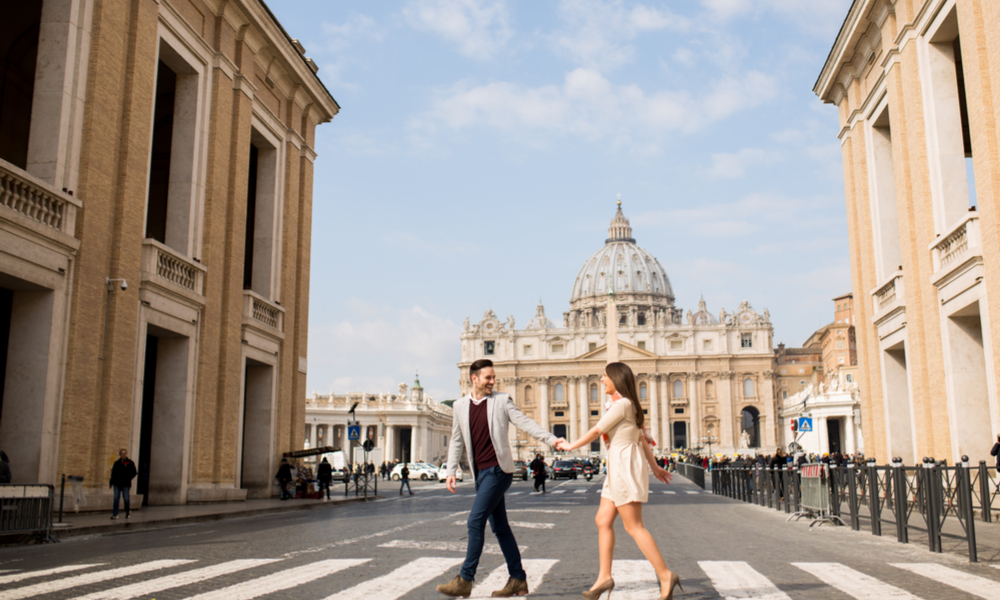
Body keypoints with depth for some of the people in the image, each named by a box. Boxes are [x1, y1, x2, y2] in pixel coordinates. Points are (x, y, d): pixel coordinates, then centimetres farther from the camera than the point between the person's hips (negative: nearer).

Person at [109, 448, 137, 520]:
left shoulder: (130, 463, 2)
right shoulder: (117, 463, 11)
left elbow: (134, 473, 1)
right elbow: (113, 473, 12)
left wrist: (128, 479, -12)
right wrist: (111, 482, 3)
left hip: (125, 484, -3)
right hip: (117, 484, 3)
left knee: (126, 498, 2)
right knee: (116, 498, -3)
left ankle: (128, 512, 20)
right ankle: (115, 514, -2)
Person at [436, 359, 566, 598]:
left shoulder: (502, 401, -1)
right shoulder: (460, 406, 10)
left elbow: (525, 423, -5)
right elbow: (456, 441, 14)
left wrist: (552, 439, -16)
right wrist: (451, 471, 6)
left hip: (498, 470, -5)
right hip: (481, 473, 6)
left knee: (476, 520, -13)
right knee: (499, 526, 9)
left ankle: (465, 579, -7)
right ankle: (517, 580, 16)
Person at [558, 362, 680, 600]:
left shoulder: (622, 404, -15)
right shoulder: (629, 406, 16)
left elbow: (596, 431, -11)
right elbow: (642, 438, 19)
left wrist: (571, 446, 2)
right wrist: (654, 466, 21)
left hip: (625, 466, -10)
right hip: (619, 469, 10)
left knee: (634, 527, -7)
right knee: (603, 520, 9)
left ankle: (665, 575, -5)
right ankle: (604, 576, 12)